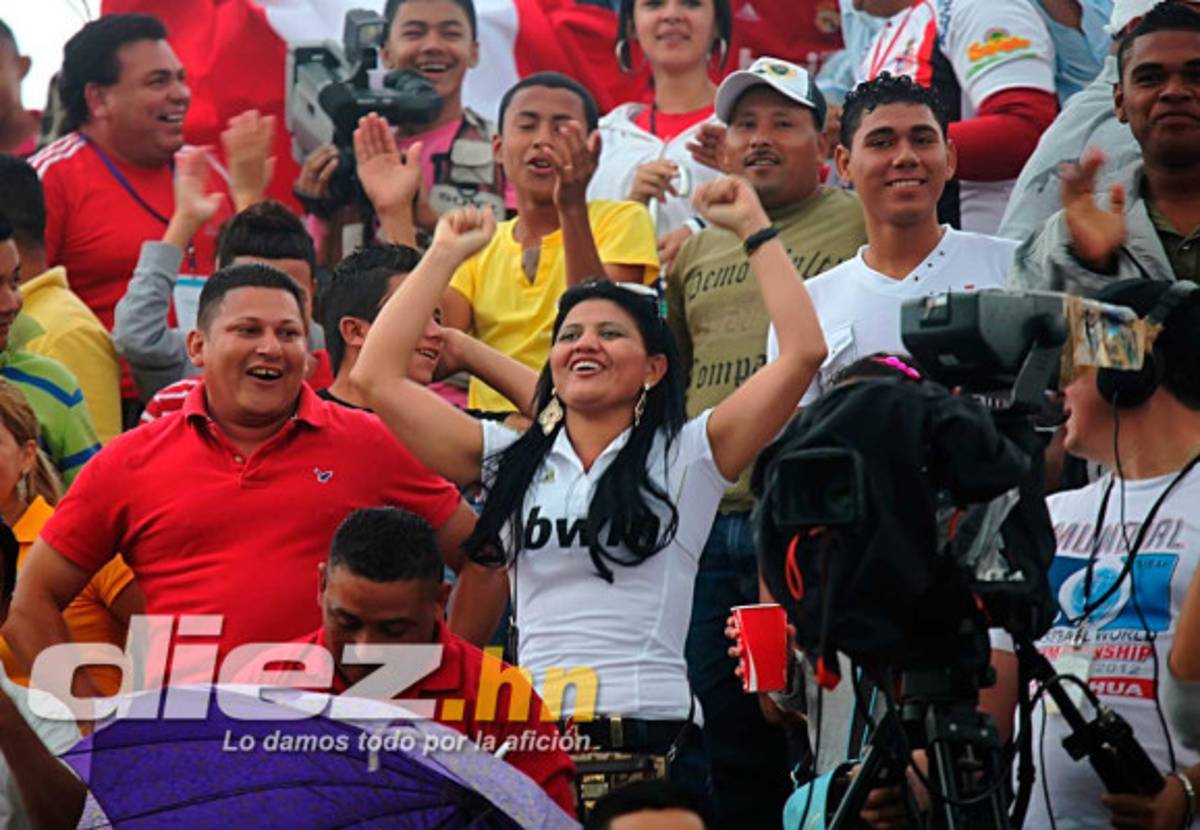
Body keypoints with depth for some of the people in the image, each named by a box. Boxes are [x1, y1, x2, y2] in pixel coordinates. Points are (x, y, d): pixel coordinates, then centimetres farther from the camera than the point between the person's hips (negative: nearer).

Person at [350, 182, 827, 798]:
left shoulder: (686, 456, 9)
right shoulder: (511, 461, 16)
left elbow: (803, 351, 0)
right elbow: (378, 377, 13)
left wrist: (753, 228, 6)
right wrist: (445, 255, 17)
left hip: (653, 742, -2)